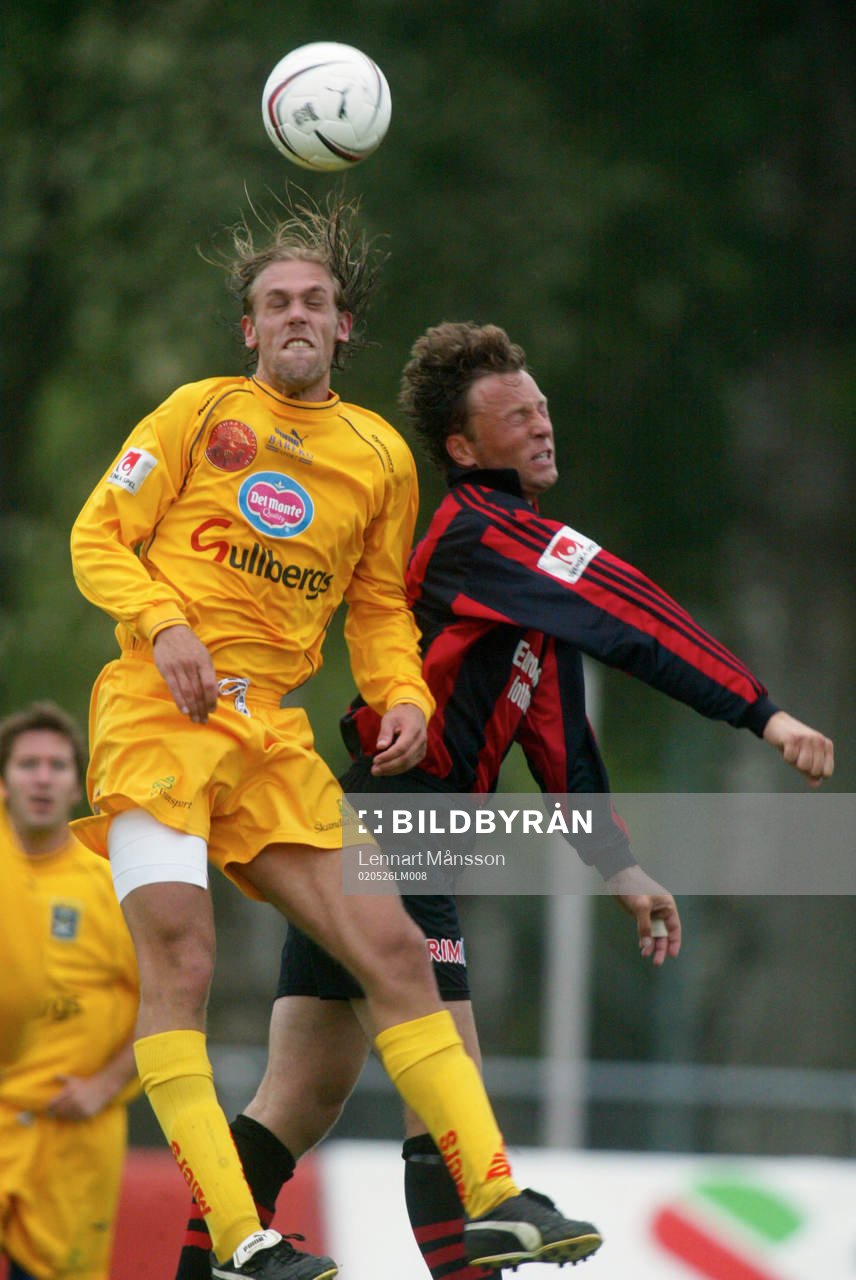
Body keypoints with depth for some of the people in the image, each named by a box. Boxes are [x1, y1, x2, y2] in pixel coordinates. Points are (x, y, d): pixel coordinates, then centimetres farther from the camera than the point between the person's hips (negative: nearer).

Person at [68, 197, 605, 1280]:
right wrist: (164, 623, -13)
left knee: (391, 946, -2)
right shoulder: (200, 412, 5)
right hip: (158, 707, -4)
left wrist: (401, 695, 4)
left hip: (270, 732, 5)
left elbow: (378, 607, 23)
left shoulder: (381, 457, 16)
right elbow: (98, 539, 4)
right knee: (179, 963, -17)